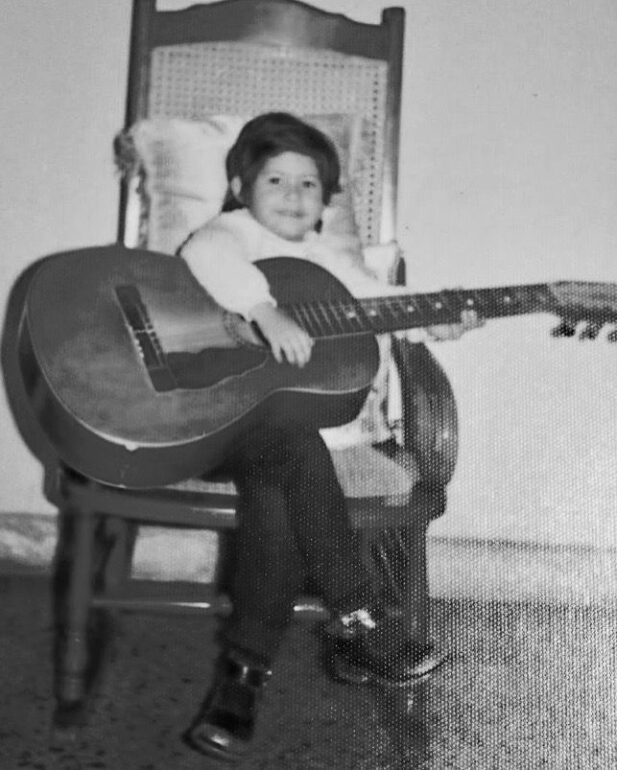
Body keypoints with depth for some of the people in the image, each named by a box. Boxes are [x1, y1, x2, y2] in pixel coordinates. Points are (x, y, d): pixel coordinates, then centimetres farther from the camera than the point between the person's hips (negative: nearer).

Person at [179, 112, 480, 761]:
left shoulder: (322, 255, 22)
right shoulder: (229, 231, 3)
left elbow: (375, 300, 19)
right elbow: (207, 256, -21)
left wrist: (435, 320, 2)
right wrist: (268, 313, -33)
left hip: (282, 411, 5)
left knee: (278, 492, -27)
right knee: (299, 451, -32)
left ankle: (244, 670, -18)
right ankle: (360, 625, -20)